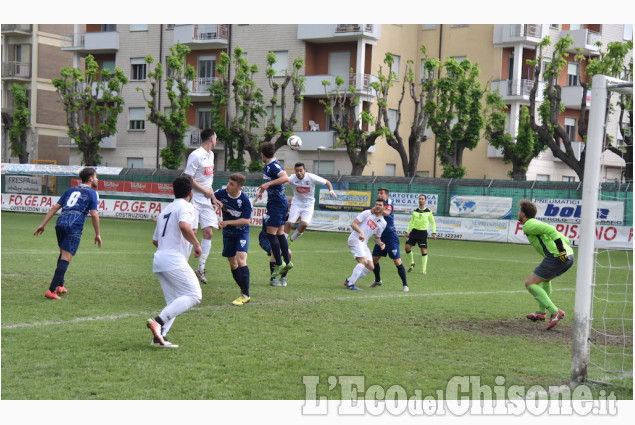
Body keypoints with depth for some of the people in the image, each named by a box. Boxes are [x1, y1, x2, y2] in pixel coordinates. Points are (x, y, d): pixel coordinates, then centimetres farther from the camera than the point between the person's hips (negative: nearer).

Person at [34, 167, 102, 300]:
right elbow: (94, 214, -3)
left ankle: (60, 285, 27)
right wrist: (97, 234, 4)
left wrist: (43, 224, 18)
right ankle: (51, 291, -16)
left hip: (60, 223, 6)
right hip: (74, 226, -6)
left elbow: (55, 207, 19)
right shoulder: (92, 193, 7)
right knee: (66, 259, -8)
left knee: (63, 253, 24)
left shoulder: (71, 190, 24)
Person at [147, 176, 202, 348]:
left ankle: (160, 336, -5)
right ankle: (158, 322, -22)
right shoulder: (186, 207, -1)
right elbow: (184, 226, -23)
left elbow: (155, 240, 28)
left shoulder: (165, 210, 25)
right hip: (174, 261, -9)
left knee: (174, 302, 11)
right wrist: (196, 244, -11)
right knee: (194, 295, -9)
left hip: (158, 261, 9)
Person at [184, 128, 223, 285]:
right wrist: (206, 191, -9)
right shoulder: (196, 155, -14)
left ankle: (200, 268, 10)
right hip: (194, 199, -8)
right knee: (191, 232, -11)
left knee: (208, 232, 2)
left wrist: (213, 198, 15)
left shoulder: (210, 155, 15)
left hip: (206, 201, 8)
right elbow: (189, 179, -16)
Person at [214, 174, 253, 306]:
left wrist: (227, 222, -24)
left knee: (241, 261, -19)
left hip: (242, 233, -5)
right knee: (232, 264, 8)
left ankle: (246, 295, -10)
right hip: (228, 233, 5)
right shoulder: (222, 193, -12)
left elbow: (246, 220, -19)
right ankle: (243, 290, 24)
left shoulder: (245, 199, -22)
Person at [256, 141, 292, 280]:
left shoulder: (274, 165, -17)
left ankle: (279, 264, -4)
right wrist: (262, 190, 39)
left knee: (271, 233, -8)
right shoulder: (268, 166, 13)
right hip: (280, 202, 10)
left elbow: (285, 178, -33)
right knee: (280, 233, 12)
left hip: (277, 204, -10)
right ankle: (287, 262, 17)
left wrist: (268, 184, -36)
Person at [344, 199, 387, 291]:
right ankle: (350, 284, -23)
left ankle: (349, 280, 10)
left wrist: (380, 243, -3)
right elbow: (353, 224, -8)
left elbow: (377, 238, 20)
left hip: (364, 243, 7)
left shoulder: (383, 223, 12)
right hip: (355, 239, -7)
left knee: (371, 267, 0)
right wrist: (361, 232, -26)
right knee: (363, 261, -25)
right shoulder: (367, 213, -3)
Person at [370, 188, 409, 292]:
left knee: (397, 262, -9)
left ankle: (405, 284, 0)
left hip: (391, 237, -7)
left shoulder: (389, 201, -8)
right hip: (381, 237, 7)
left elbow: (387, 213, -28)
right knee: (374, 259, 9)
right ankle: (377, 280, 30)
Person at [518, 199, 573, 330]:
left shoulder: (529, 225, 0)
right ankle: (541, 312, 35)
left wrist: (561, 249, -21)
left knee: (530, 283, -3)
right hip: (569, 256, 9)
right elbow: (565, 239, 26)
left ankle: (554, 312, -13)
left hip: (556, 257, -9)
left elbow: (551, 230, -16)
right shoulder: (539, 224, 28)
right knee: (545, 279, 33)